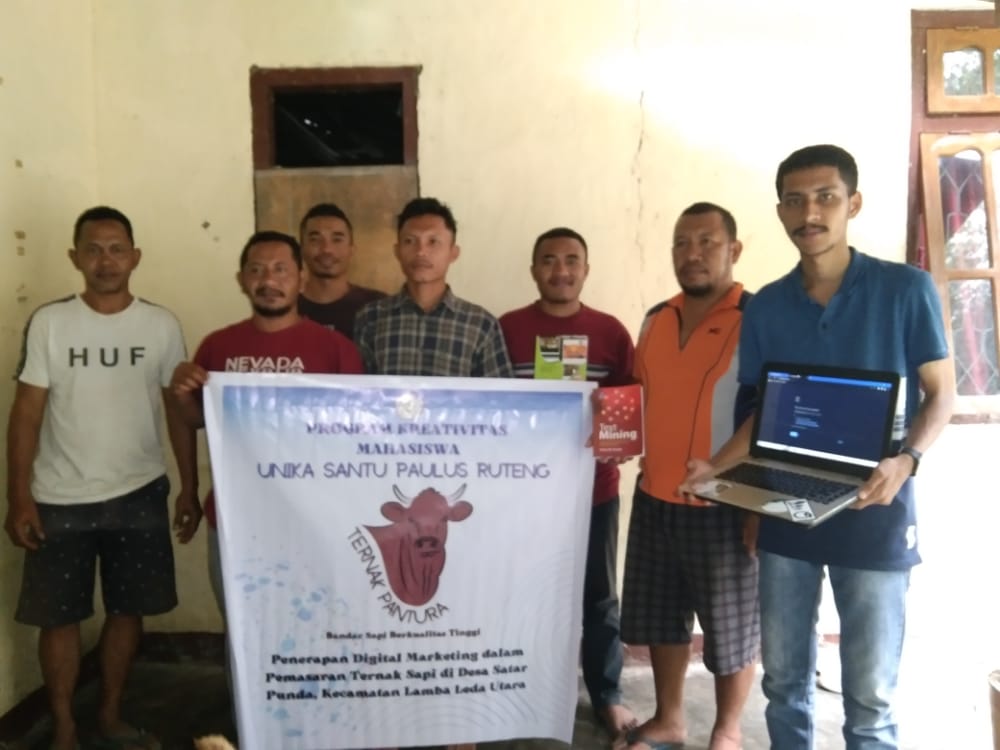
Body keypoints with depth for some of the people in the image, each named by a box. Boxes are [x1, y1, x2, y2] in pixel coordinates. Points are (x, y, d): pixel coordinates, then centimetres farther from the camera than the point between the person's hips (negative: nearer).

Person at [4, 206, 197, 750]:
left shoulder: (161, 325, -1)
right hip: (60, 499, -1)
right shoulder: (49, 323, -5)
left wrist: (190, 488, 3)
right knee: (59, 617, 8)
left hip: (139, 494, 1)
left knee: (127, 609, 12)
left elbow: (180, 411, 4)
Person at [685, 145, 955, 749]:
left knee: (870, 693, 7)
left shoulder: (907, 288, -5)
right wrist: (715, 467, -8)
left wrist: (906, 460, -20)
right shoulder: (765, 308, 4)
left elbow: (941, 394, -2)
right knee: (784, 679, 15)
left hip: (873, 514, -3)